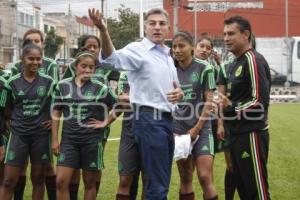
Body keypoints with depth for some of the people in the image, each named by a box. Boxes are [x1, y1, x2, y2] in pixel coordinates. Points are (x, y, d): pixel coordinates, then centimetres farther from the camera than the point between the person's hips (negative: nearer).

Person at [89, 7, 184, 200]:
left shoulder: (167, 55, 17)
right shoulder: (138, 49, -8)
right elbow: (113, 58, -29)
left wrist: (179, 92, 3)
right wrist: (103, 31, -49)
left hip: (167, 119, 9)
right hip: (150, 120, -9)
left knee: (162, 182, 16)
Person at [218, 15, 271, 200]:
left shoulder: (253, 60, -14)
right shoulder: (235, 63, 16)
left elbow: (260, 101, -21)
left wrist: (231, 108, -23)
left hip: (251, 134, -10)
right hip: (238, 133, 10)